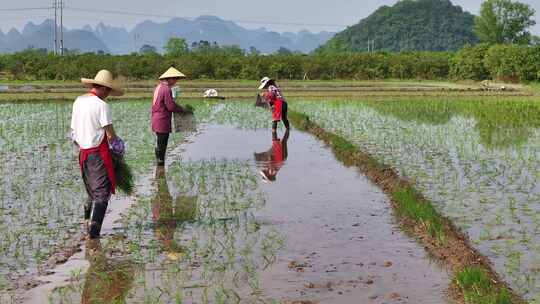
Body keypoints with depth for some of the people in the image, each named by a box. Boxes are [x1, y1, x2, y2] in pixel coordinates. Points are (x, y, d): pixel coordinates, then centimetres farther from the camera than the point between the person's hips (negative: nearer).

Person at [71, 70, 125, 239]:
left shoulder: (78, 101, 9)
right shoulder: (101, 105, -14)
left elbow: (74, 132, 13)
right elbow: (110, 136, -14)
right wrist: (119, 149, 2)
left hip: (83, 151, 8)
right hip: (99, 152, -8)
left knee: (92, 190, 20)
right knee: (102, 191, -3)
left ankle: (88, 220, 21)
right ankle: (94, 227, -11)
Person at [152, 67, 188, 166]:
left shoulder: (158, 87, 13)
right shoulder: (166, 89, -18)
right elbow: (171, 106, -19)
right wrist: (182, 110, -5)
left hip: (156, 120, 10)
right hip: (163, 121, -10)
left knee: (159, 144, 18)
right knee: (162, 144, -3)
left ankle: (159, 163, 26)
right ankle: (161, 163, 3)